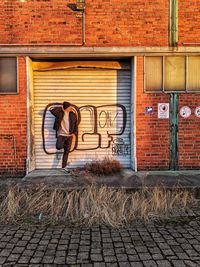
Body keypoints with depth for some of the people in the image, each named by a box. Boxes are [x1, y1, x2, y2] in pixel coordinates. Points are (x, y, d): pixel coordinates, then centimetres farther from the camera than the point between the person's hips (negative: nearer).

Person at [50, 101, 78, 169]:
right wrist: (61, 108, -12)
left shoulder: (73, 114, 4)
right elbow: (52, 110, -20)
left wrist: (74, 133, 1)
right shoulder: (60, 113, -4)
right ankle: (62, 144, 14)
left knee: (67, 151, 4)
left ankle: (64, 166, 13)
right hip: (61, 134, -3)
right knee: (59, 147, -24)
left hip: (69, 135, 3)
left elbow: (76, 124, 10)